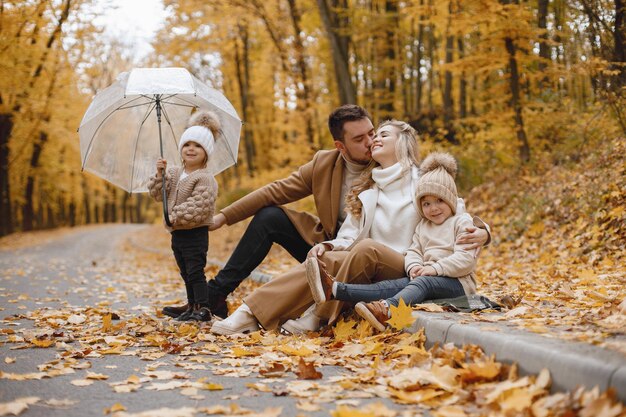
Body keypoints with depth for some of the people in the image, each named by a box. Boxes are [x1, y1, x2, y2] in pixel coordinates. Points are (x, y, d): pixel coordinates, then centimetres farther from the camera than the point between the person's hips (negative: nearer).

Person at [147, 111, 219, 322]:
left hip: (195, 233, -8)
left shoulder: (205, 178, -14)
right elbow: (157, 194, 8)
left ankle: (203, 308, 0)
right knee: (186, 273, 14)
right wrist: (160, 174, -6)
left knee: (195, 272, -6)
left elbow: (197, 208, -23)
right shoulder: (174, 173, 10)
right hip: (177, 233, 8)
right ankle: (192, 306, 22)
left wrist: (173, 217, -20)